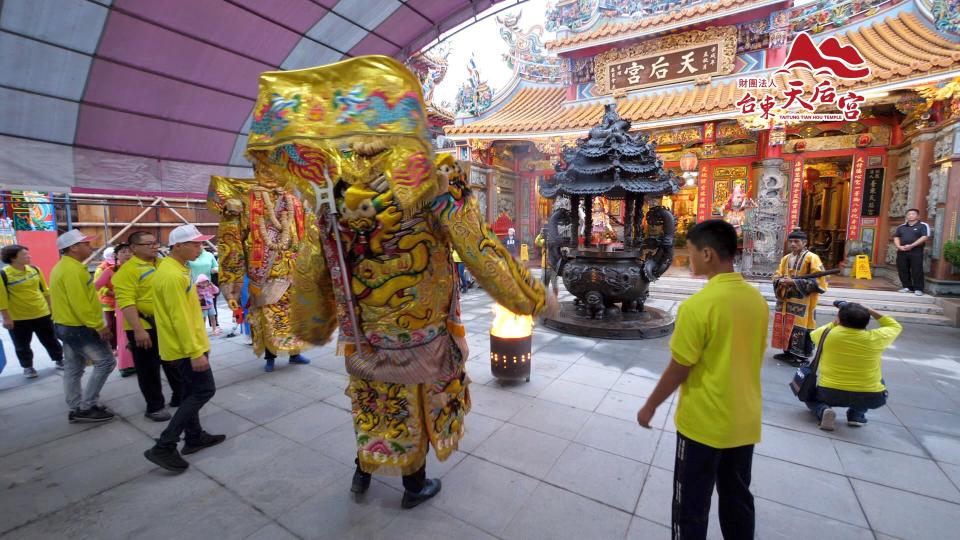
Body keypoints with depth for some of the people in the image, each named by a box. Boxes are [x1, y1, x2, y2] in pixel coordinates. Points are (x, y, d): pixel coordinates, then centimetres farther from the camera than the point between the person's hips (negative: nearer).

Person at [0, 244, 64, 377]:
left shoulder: (34, 269, 0)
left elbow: (44, 290, 10)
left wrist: (51, 306, 13)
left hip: (41, 313, 3)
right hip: (18, 318, -3)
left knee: (50, 340, 14)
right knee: (22, 345, 11)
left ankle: (59, 360, 28)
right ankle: (27, 367, 28)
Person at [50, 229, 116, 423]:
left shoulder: (62, 267, 13)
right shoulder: (73, 269, -21)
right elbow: (80, 304, -26)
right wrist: (99, 326, -20)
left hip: (66, 325, 11)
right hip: (79, 328, -11)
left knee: (73, 369, 14)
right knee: (106, 361, -4)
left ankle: (76, 409, 23)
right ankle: (86, 407, 3)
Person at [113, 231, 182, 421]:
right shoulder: (128, 270, -14)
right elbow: (126, 303, -21)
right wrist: (138, 330, -27)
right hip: (145, 327, -6)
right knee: (149, 369, 7)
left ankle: (180, 396, 32)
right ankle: (154, 406, 21)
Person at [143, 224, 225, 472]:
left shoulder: (173, 268, 10)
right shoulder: (173, 275, -23)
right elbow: (180, 318, -25)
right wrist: (195, 352, -24)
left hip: (180, 345, 10)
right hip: (185, 347, -10)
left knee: (192, 391, 17)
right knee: (204, 390, -4)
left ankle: (194, 437, 29)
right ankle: (164, 447, 1)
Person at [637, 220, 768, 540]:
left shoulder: (698, 305, -24)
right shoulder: (757, 300, -1)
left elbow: (678, 370, -18)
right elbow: (751, 359, 10)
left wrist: (650, 406, -3)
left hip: (704, 423, -6)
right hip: (745, 421, 7)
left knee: (692, 503, 12)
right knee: (738, 498, 23)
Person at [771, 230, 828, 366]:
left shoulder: (812, 258, -8)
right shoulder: (785, 258, 12)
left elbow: (818, 280, -14)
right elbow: (776, 276, 14)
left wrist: (795, 282, -21)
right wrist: (781, 281, -9)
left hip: (802, 302, -7)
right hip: (785, 301, 7)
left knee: (800, 328, -3)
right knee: (785, 326, 13)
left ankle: (802, 356, 8)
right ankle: (788, 352, 25)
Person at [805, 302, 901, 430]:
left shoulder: (827, 334, -9)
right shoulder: (875, 338, -7)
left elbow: (814, 334, 17)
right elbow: (895, 326, 16)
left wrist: (834, 323, 23)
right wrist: (869, 310, 15)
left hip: (829, 393, -2)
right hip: (870, 398, 2)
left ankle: (823, 410, -4)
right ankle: (856, 414, 18)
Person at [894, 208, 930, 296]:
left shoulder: (923, 226, 2)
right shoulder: (901, 227, 16)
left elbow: (924, 237, -9)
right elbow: (896, 237, 13)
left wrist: (911, 246, -18)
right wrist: (899, 246, -6)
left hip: (916, 252, -4)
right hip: (902, 252, 5)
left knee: (917, 271, -6)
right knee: (903, 270, 5)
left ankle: (918, 289, -2)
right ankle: (907, 287, 14)